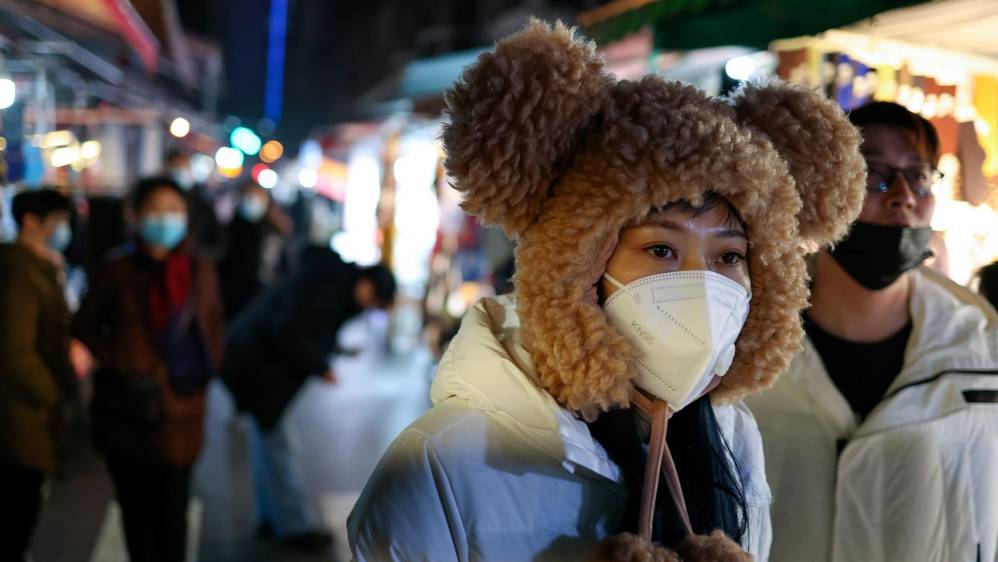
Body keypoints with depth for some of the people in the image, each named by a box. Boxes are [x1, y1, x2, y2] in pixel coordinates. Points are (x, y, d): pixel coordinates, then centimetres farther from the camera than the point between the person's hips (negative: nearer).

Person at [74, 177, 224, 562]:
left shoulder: (200, 271, 5)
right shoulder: (118, 271, 0)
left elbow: (214, 329, 15)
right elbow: (85, 324, 9)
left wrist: (204, 369, 0)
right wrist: (115, 363, -3)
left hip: (179, 408, 0)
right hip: (126, 407, 0)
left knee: (172, 507, 0)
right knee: (136, 504, 8)